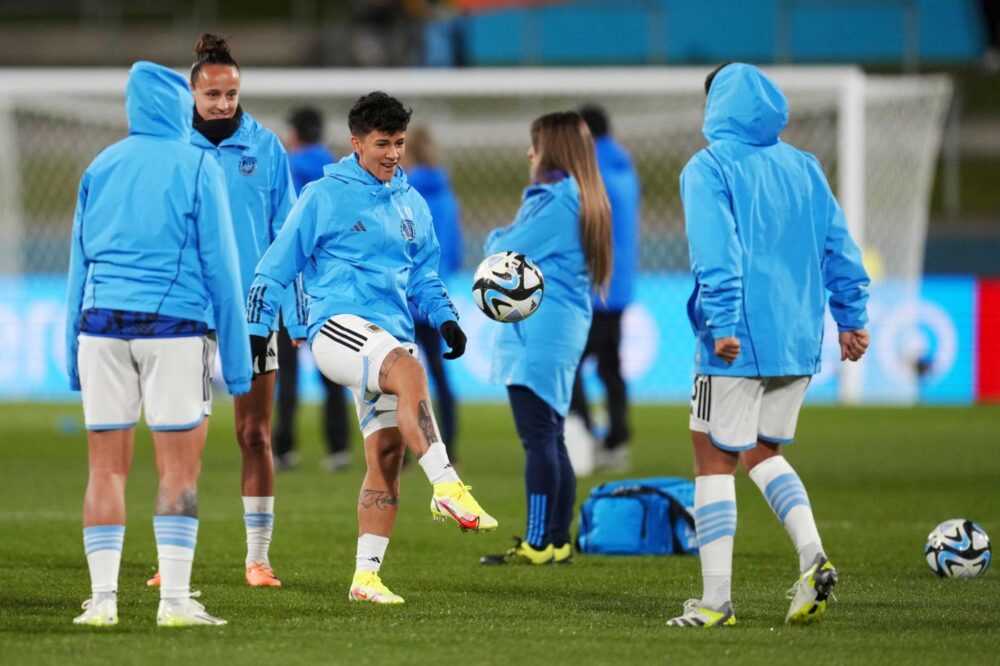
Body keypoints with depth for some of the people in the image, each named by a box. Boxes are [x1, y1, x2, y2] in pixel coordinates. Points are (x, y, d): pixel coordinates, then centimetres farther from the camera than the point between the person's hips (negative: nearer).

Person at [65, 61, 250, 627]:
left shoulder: (101, 167, 12)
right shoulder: (197, 167, 1)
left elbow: (80, 262, 14)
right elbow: (221, 263, 0)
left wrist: (75, 351, 17)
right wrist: (236, 354, 3)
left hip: (102, 326, 4)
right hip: (173, 326, -3)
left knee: (108, 467, 5)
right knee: (180, 468, -1)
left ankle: (103, 597, 1)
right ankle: (175, 599, -7)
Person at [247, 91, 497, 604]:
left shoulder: (411, 205, 18)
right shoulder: (324, 197, 1)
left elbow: (424, 276, 26)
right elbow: (277, 266, 4)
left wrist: (446, 320, 9)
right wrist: (256, 331, 0)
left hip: (390, 340, 6)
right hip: (339, 326, -6)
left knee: (387, 454, -1)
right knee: (409, 371, -35)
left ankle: (367, 575, 3)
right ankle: (446, 489, -44)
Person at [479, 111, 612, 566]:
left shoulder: (557, 201, -15)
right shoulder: (581, 199, 17)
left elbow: (506, 254, -13)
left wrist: (497, 239, 7)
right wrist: (507, 244, -1)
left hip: (539, 332, -11)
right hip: (563, 328, 11)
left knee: (538, 440, -9)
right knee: (549, 440, 14)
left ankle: (538, 545, -10)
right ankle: (558, 541, 17)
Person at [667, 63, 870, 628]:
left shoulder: (709, 169, -7)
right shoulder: (804, 168, 11)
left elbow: (716, 253, -17)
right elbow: (839, 247, 11)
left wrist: (722, 324, -20)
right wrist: (853, 317, 15)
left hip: (739, 344, -6)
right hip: (799, 345, 6)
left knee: (715, 459, 2)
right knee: (764, 452, 21)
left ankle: (716, 602, 0)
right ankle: (813, 555, -1)